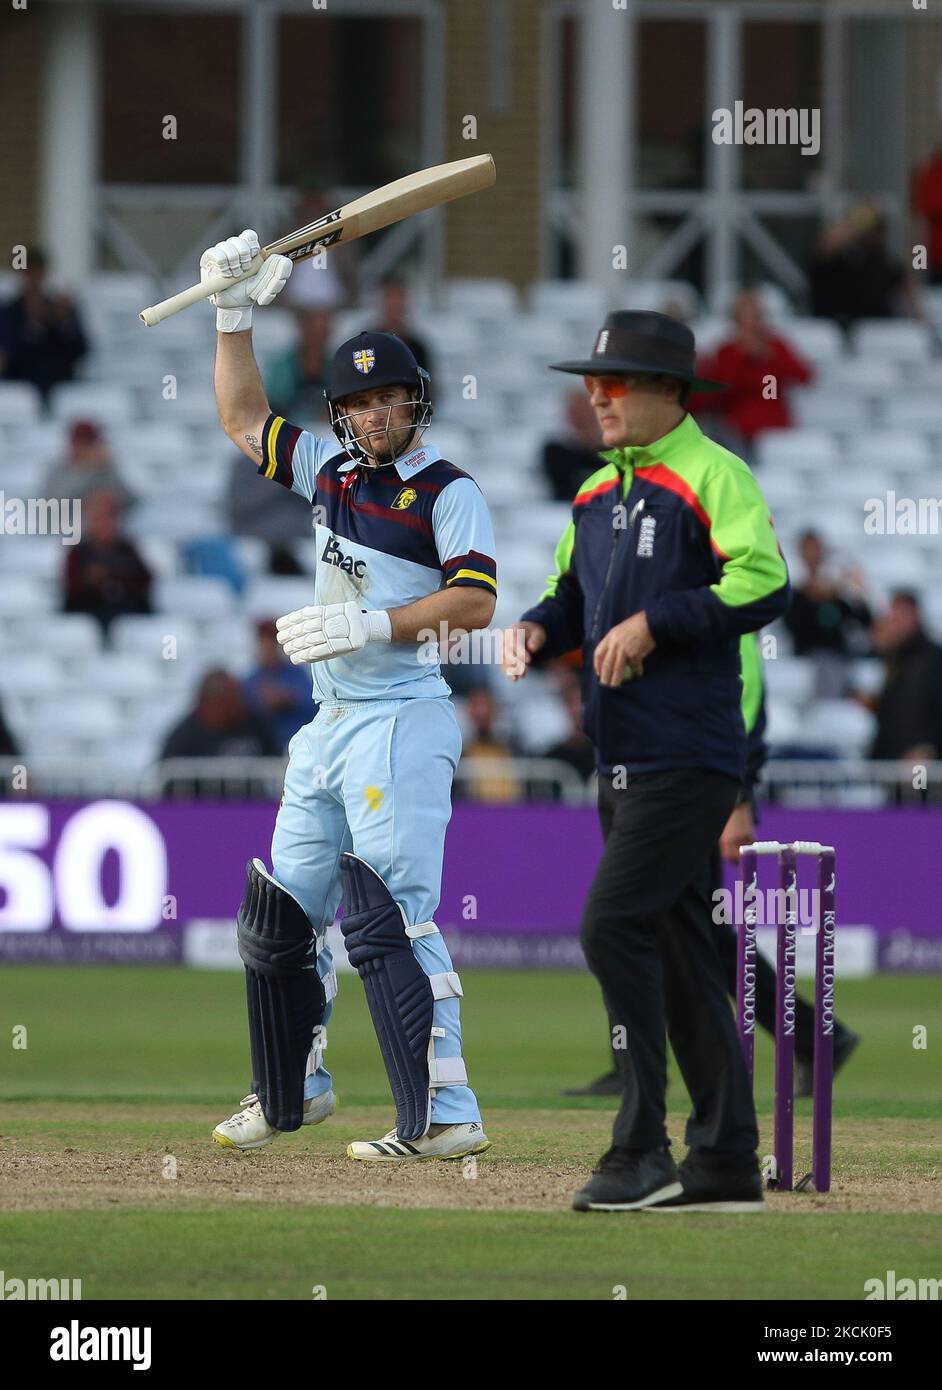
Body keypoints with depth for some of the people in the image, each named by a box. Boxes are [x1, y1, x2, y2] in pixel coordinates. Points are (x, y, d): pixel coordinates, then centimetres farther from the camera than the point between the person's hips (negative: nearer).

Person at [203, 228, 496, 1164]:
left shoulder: (447, 491, -8)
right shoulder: (331, 471, 12)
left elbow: (475, 601, -18)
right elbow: (243, 419, 24)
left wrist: (371, 624, -24)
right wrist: (235, 315, 15)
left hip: (401, 724, -8)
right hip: (329, 726, 8)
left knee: (390, 916, -18)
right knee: (278, 914, 15)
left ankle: (445, 1114, -21)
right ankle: (292, 1093, 32)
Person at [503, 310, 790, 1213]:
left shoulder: (710, 476, -9)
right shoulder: (597, 492, 17)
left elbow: (764, 585, -20)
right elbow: (574, 593, 26)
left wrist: (655, 623, -21)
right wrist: (537, 628, 4)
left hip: (687, 755, -9)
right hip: (624, 758, 9)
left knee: (614, 926, -17)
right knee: (677, 950, 10)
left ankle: (640, 1152, -14)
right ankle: (726, 1162, 15)